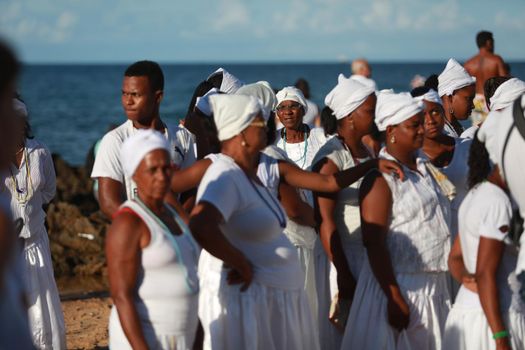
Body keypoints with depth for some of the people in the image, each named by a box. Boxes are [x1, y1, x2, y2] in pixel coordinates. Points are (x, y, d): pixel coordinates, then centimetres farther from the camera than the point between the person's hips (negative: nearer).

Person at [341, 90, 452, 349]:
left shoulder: (423, 167, 9)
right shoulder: (380, 178, -14)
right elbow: (374, 245, -18)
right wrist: (395, 299, -21)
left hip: (435, 286, 7)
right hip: (402, 286, -7)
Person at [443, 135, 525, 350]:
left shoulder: (474, 196, 14)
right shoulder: (497, 202, -15)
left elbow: (455, 258, 19)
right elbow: (485, 274, -19)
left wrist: (466, 277, -3)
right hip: (493, 318, -9)